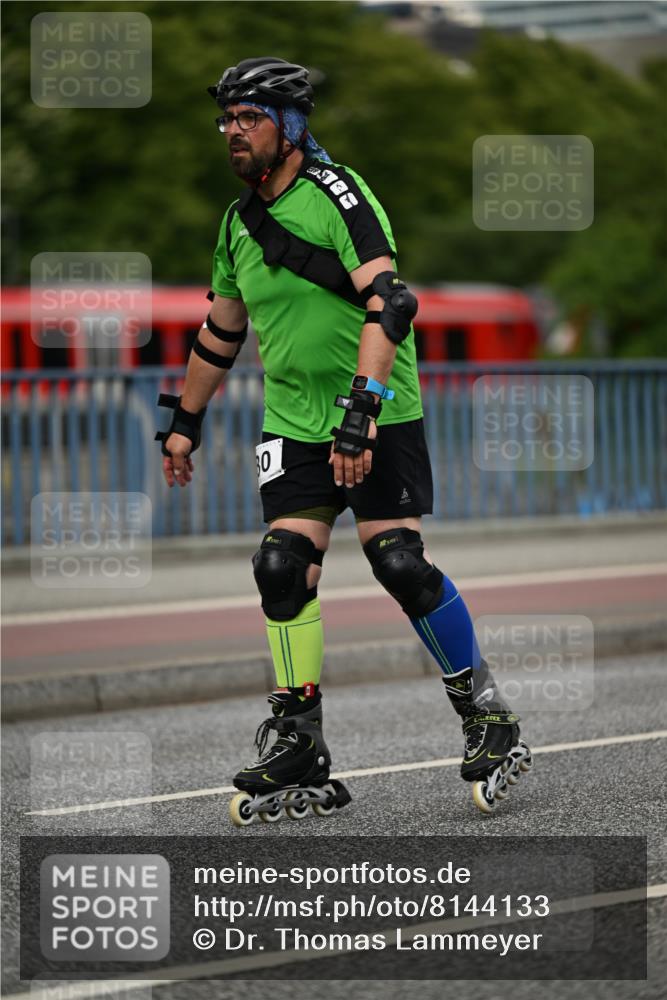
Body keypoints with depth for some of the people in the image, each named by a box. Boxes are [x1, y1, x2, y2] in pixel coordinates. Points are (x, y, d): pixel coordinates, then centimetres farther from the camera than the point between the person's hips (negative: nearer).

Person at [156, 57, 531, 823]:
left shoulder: (336, 195, -13)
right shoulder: (240, 221, 11)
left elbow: (389, 303, -25)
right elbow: (220, 333, 24)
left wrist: (361, 408, -33)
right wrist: (184, 423, 27)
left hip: (377, 416, -6)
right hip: (295, 424, 6)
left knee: (399, 564, -14)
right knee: (283, 571, -6)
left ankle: (489, 722, 2)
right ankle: (298, 754, 0)